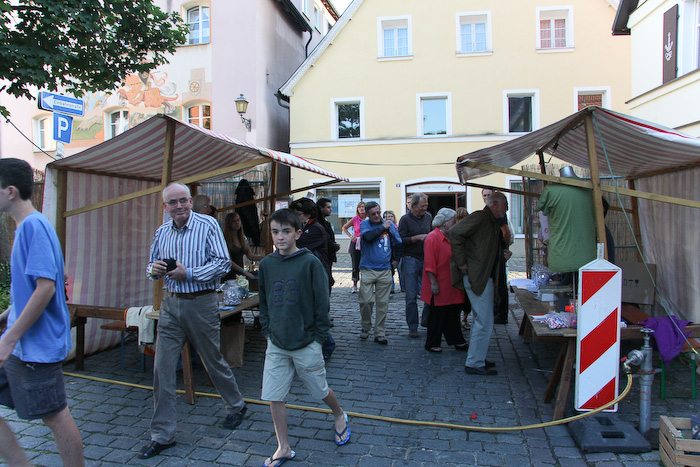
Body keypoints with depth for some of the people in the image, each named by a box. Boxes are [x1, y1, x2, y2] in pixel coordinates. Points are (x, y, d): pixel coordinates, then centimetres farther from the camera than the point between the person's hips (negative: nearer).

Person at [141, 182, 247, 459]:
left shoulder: (208, 225, -9)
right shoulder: (162, 232, 7)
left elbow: (223, 263, -14)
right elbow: (153, 265, 16)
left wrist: (188, 273, -19)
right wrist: (153, 269, -8)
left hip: (201, 304, -4)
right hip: (170, 304, 5)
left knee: (213, 361, 10)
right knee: (162, 368, 2)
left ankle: (236, 405, 37)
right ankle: (162, 435, 16)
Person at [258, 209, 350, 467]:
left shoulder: (310, 262, -12)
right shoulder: (266, 264, 1)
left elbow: (322, 302, -9)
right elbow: (264, 302, 12)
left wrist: (318, 337, -8)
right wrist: (267, 331, 6)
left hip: (306, 343, -3)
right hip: (276, 344, 4)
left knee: (321, 391, 13)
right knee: (274, 397, 6)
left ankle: (339, 416, 45)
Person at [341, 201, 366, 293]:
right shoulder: (355, 219, -3)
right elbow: (344, 228, 10)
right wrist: (351, 236, -1)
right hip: (355, 244, 0)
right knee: (355, 265, 3)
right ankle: (354, 285, 13)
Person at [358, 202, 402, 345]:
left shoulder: (389, 224, 8)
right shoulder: (364, 224, 1)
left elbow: (398, 242, 20)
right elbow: (368, 236, -21)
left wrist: (396, 259, 13)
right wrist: (383, 227, -9)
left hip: (385, 270, 2)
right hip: (367, 269, -2)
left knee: (382, 303, 4)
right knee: (365, 301, -5)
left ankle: (379, 333, 14)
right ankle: (366, 327, 19)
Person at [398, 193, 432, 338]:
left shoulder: (428, 217, 10)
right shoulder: (405, 219, -4)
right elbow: (401, 240, -9)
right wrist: (418, 237, -17)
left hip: (426, 259, 4)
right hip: (410, 260, -4)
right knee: (411, 296, -1)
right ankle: (412, 327, 8)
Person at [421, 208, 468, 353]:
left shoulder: (449, 238, 13)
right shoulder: (433, 238, -16)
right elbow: (430, 264, -19)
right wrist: (434, 283, -21)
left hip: (450, 286, 8)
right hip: (439, 287, -8)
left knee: (453, 314, 15)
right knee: (437, 316, 2)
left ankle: (457, 341, 25)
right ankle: (432, 344, 15)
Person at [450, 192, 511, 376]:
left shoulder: (492, 223, 16)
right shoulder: (479, 218, -14)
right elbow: (455, 233, -24)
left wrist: (501, 253, 8)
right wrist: (462, 263, -21)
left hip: (486, 276, 11)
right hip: (476, 277, -11)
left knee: (480, 320, 18)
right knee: (485, 322, -7)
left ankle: (476, 358, 30)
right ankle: (475, 363, 3)